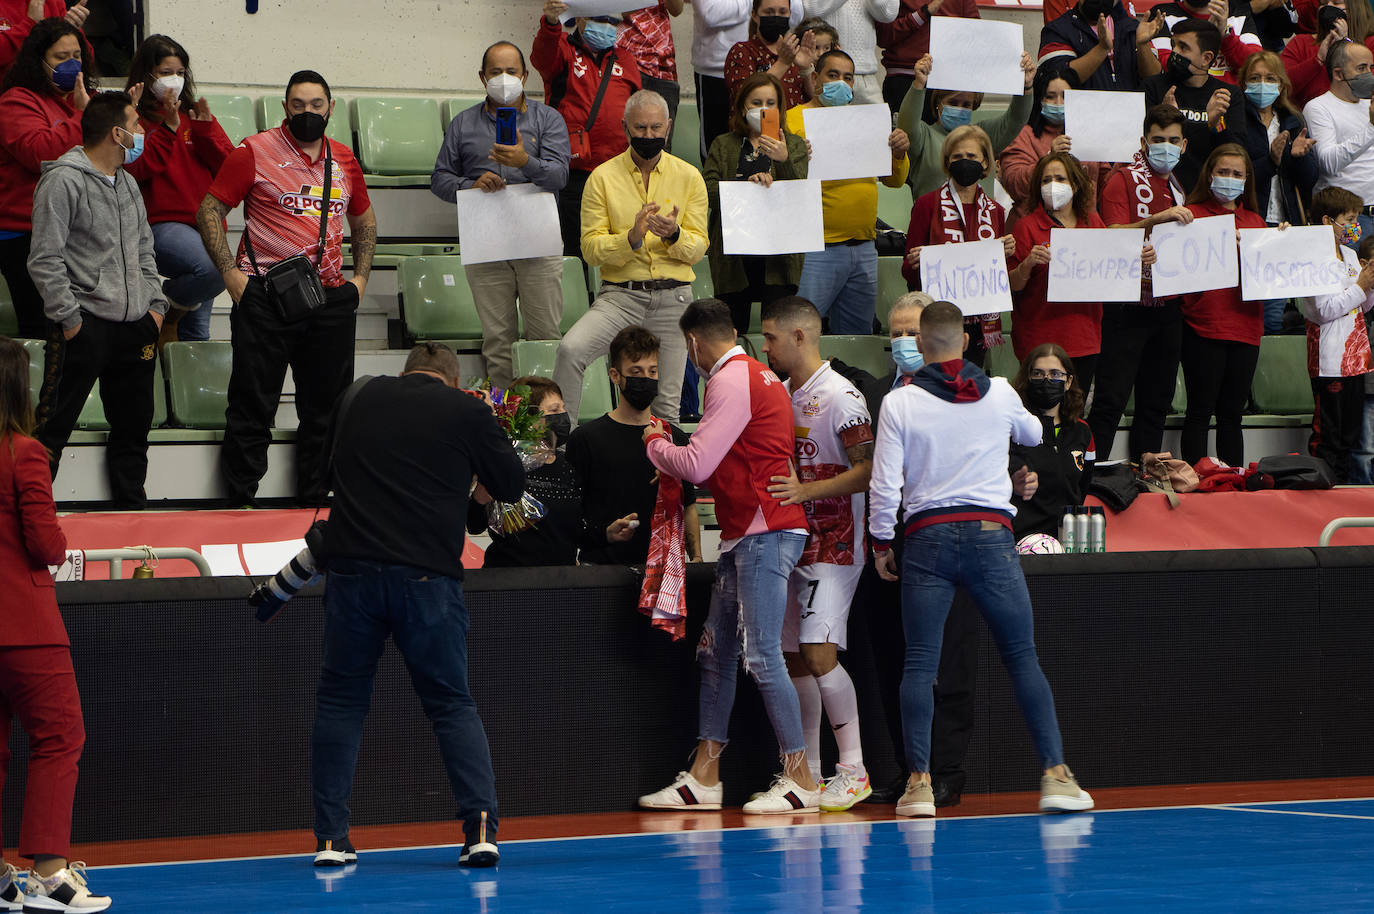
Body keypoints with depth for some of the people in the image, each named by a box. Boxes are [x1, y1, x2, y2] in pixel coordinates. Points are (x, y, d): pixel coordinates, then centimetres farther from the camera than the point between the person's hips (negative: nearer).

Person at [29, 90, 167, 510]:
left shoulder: (127, 183, 16)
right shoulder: (64, 181, -10)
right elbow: (44, 260, -14)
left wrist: (155, 304, 12)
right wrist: (69, 318, -15)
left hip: (134, 325, 8)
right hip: (84, 326, -8)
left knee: (133, 427, 12)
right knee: (53, 427, -5)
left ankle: (130, 507, 21)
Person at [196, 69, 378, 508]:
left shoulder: (343, 160, 12)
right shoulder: (255, 152, -3)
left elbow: (364, 220, 26)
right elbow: (210, 209, -2)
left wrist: (360, 277, 14)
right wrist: (230, 273, -10)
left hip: (330, 299, 5)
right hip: (265, 296, -5)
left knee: (326, 407, 8)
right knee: (252, 406, -2)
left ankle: (313, 504, 18)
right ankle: (239, 506, 4)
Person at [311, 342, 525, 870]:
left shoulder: (361, 401, 13)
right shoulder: (466, 412, 5)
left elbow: (332, 466, 29)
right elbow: (511, 484, 12)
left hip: (353, 567, 1)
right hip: (428, 575, -1)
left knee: (340, 702, 12)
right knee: (453, 706, 8)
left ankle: (330, 837, 7)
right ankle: (481, 826, -5)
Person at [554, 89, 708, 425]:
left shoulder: (689, 177, 7)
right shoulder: (603, 177, 2)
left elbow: (698, 249, 5)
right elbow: (591, 248, -4)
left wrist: (674, 235, -17)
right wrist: (631, 238, -21)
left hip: (672, 298, 2)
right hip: (620, 295, -1)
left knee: (666, 405, -1)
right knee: (570, 350, -27)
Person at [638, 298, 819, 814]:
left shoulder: (731, 381, -13)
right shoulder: (755, 375, 18)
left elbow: (697, 466, -17)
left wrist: (655, 444, 1)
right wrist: (673, 453, 22)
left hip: (765, 533, -10)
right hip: (745, 534, 10)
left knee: (762, 656, -10)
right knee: (716, 652, 10)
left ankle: (800, 780, -8)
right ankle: (703, 779, 12)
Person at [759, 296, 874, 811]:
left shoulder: (840, 397, -12)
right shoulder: (780, 395, 14)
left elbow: (868, 472, -18)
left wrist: (805, 490, -26)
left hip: (833, 546, -8)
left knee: (819, 653, -16)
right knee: (794, 658, 8)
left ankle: (853, 769, -10)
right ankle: (808, 774, 14)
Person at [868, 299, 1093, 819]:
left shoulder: (900, 403, -2)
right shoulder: (999, 395, 4)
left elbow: (884, 484, -4)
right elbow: (1032, 435, 26)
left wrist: (881, 544, 9)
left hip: (927, 538, -1)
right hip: (990, 534, 1)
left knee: (919, 664, 3)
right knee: (1023, 659, 5)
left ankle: (919, 782, -6)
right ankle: (1055, 775, -2)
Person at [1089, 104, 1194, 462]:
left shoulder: (1176, 187, 18)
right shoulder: (1123, 180, -5)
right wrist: (1157, 219, -28)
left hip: (1167, 308, 7)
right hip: (1129, 307, -7)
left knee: (1156, 402, 9)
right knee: (1111, 399, -10)